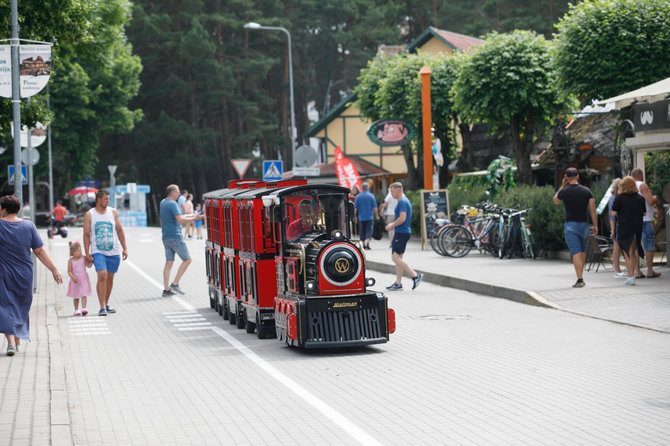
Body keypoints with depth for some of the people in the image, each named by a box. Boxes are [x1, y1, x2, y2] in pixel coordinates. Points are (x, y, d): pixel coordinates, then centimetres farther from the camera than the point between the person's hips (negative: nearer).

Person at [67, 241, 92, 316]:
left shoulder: (83, 258, -2)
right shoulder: (71, 261, -5)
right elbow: (69, 271, -5)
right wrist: (73, 278, -20)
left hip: (83, 279, 0)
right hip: (75, 280, 0)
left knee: (83, 294, -10)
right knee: (76, 296, 9)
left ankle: (84, 308, -14)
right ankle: (76, 310, 21)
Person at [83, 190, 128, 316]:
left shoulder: (113, 212, 7)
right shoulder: (89, 215, 1)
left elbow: (120, 231, 10)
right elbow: (86, 235, 1)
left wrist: (124, 248, 5)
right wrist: (87, 253, -5)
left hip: (114, 251, 3)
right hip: (98, 251, -3)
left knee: (110, 278, 9)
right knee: (102, 276, -18)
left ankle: (106, 304, 25)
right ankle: (102, 307, -17)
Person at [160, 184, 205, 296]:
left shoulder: (163, 203, 14)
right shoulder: (172, 204, -15)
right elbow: (181, 220, -24)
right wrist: (195, 218, -16)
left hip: (166, 237, 9)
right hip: (175, 236, -9)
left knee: (169, 262, 8)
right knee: (187, 259, 1)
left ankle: (166, 289, 5)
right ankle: (175, 284, -4)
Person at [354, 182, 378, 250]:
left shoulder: (358, 196, -2)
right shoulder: (371, 196, -3)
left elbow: (355, 207, 0)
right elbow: (375, 207, -2)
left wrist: (355, 216, 10)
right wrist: (377, 215, 8)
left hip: (361, 217, 1)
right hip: (369, 216, -1)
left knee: (362, 230, 10)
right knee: (369, 230, 1)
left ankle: (363, 243, 12)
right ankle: (367, 241, -20)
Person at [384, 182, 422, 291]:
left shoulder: (402, 202, -15)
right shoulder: (405, 201, 18)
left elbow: (402, 218, -24)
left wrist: (392, 226, -11)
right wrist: (393, 224, 17)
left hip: (401, 233, -10)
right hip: (405, 232, 10)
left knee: (395, 257, -11)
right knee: (398, 258, 11)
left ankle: (415, 276, -13)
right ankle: (398, 283, 13)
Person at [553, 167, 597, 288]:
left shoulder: (564, 191, -6)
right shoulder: (586, 191, 1)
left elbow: (555, 201, 16)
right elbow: (593, 209, -1)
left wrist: (562, 186, 14)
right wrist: (595, 225, 4)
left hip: (570, 225, -3)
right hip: (584, 224, 3)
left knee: (576, 252, -8)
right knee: (582, 251, 19)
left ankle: (580, 279, -16)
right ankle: (581, 277, 24)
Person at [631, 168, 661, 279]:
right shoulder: (642, 185, -8)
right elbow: (650, 201, -18)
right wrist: (655, 198, 4)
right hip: (645, 220, -6)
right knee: (649, 245, -1)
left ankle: (637, 271, 3)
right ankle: (650, 270, -2)